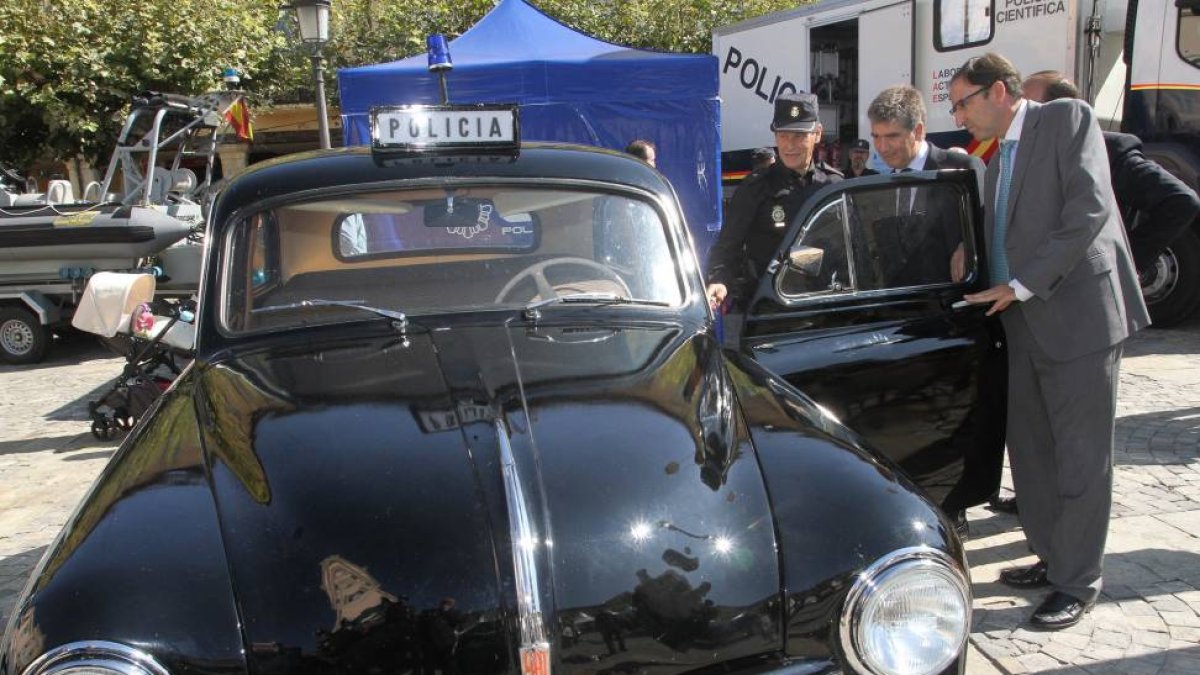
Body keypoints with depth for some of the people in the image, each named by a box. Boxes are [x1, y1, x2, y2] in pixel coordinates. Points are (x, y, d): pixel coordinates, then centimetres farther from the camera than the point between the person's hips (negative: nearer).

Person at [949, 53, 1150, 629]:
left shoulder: (1068, 118, -6)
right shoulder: (997, 157, 18)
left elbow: (1090, 210, -17)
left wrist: (1022, 285, -17)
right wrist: (989, 286, 3)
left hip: (1079, 315, -8)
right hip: (1025, 323, 8)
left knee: (1081, 456, 0)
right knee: (1030, 449, 13)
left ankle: (1077, 582, 9)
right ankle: (1052, 558, 27)